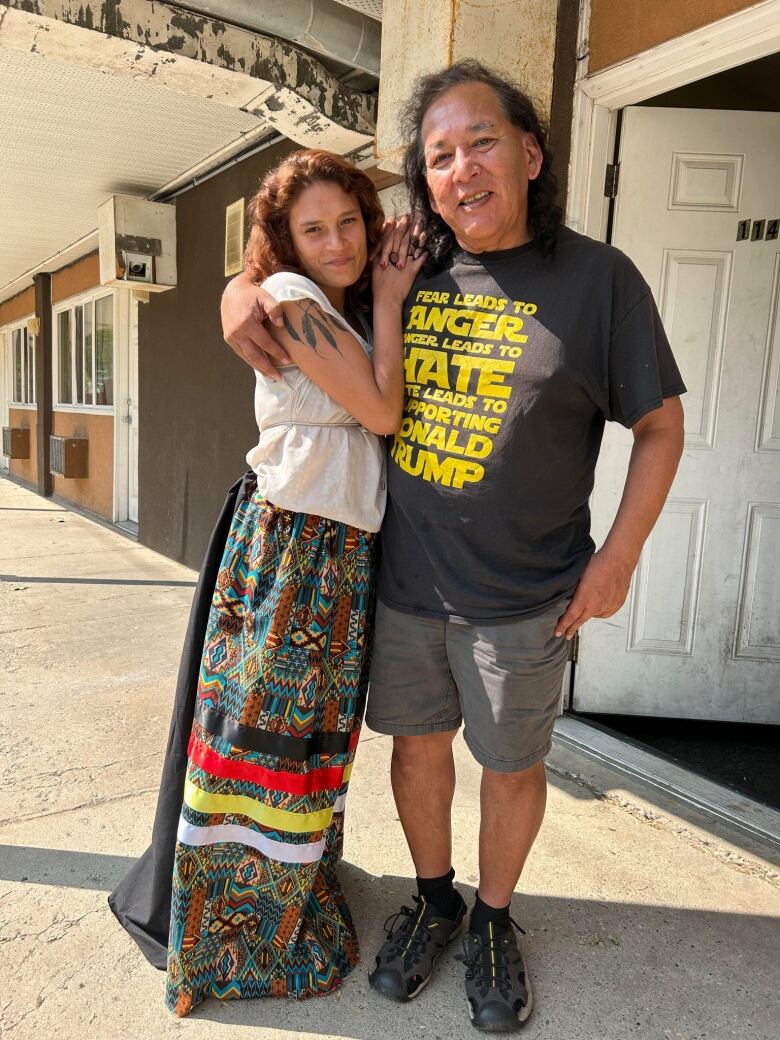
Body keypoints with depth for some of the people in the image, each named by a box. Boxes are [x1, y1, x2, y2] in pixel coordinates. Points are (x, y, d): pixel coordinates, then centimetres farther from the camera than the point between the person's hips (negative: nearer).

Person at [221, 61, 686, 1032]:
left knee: (511, 764, 14)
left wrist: (617, 557, -9)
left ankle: (493, 918, 43)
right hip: (402, 579, 3)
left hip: (521, 599, -3)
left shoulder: (597, 278, -7)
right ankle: (432, 899, 45)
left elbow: (660, 423, -2)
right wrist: (241, 288, -6)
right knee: (417, 742, 18)